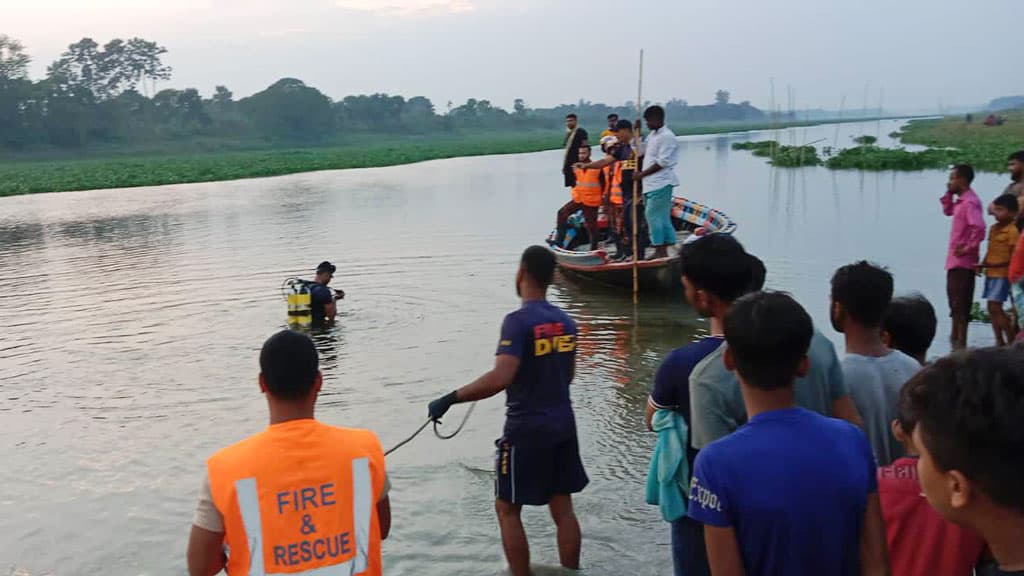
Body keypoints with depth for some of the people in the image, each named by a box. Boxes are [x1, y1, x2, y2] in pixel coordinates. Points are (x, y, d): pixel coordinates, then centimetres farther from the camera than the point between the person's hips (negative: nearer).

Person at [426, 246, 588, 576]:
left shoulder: (518, 321, -17)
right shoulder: (566, 322, 5)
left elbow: (501, 378, -28)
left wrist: (450, 399, -24)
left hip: (526, 429, -6)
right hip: (563, 425, 7)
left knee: (507, 508, 9)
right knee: (562, 507, 13)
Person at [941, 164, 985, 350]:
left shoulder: (970, 202, -19)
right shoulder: (961, 200, 10)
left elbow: (979, 228, -30)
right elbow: (948, 211, 27)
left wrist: (968, 248, -20)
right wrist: (949, 194, 11)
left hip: (962, 260, -10)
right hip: (955, 259, 10)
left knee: (960, 302, -5)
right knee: (955, 298, 19)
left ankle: (961, 342, -1)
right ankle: (955, 337, 30)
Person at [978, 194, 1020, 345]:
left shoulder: (1013, 230, -14)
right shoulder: (993, 228, 11)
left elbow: (1013, 257, -17)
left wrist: (990, 265, -23)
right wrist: (982, 265, 1)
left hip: (1003, 274, -8)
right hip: (991, 273, 8)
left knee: (995, 308, -11)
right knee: (992, 309, 10)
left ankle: (1013, 342, -2)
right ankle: (1000, 342, 17)